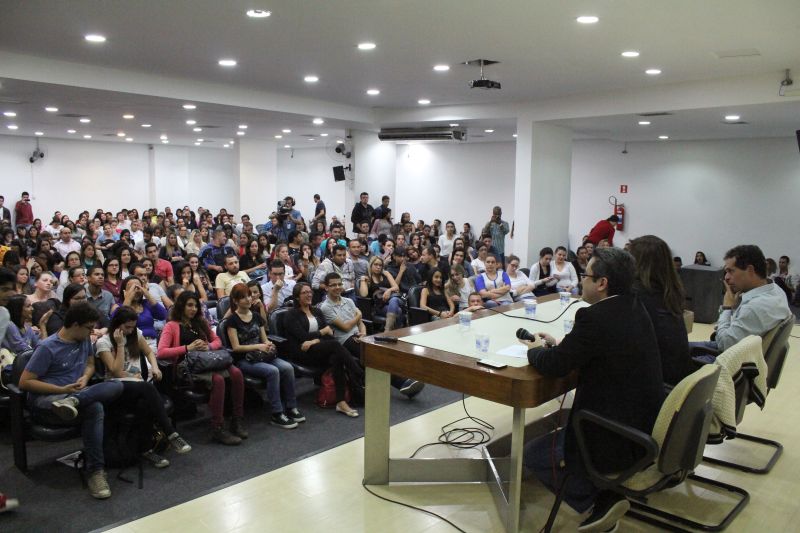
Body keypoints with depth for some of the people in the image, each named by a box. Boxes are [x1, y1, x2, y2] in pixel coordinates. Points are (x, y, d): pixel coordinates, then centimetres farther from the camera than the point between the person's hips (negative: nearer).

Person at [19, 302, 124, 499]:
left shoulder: (84, 339, 7)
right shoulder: (47, 348, -13)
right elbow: (25, 382, -14)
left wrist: (85, 378, -3)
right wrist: (63, 390, -20)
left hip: (75, 392, 6)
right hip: (45, 397, -6)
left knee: (117, 386, -30)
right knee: (94, 408, -40)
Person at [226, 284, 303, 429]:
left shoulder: (257, 317, 14)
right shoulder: (232, 320, -3)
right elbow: (236, 347, -9)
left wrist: (268, 345, -9)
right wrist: (258, 346, -20)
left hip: (261, 356, 6)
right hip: (243, 360, -5)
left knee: (288, 368, -23)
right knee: (273, 371, -32)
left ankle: (291, 408, -12)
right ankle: (276, 414, -24)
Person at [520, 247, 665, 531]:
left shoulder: (595, 317, -25)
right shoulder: (634, 307, 3)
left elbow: (554, 365, -18)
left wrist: (535, 349, 3)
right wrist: (559, 344, 11)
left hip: (619, 441, -9)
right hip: (647, 427, 9)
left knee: (532, 453, 9)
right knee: (560, 431, 29)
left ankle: (601, 498, 6)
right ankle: (609, 495, 18)